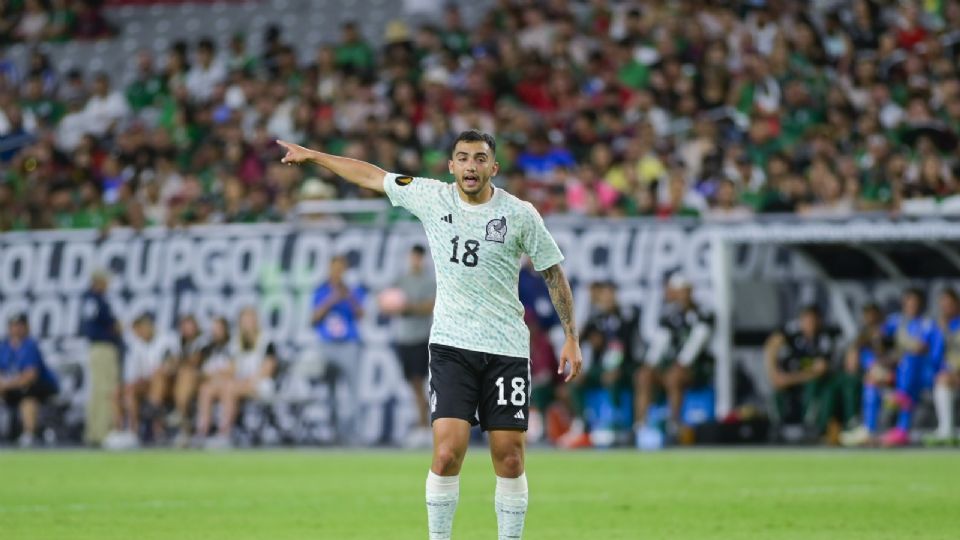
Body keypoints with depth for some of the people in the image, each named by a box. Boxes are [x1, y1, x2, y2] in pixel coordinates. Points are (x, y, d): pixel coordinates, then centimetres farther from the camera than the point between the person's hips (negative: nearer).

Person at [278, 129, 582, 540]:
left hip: (507, 350, 0)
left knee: (509, 459, -1)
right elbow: (372, 176, 13)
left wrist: (571, 338, 1)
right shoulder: (431, 198, 1)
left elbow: (554, 272, 5)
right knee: (447, 453, -12)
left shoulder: (520, 214, -2)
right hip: (451, 346, 0)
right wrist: (311, 155, 19)